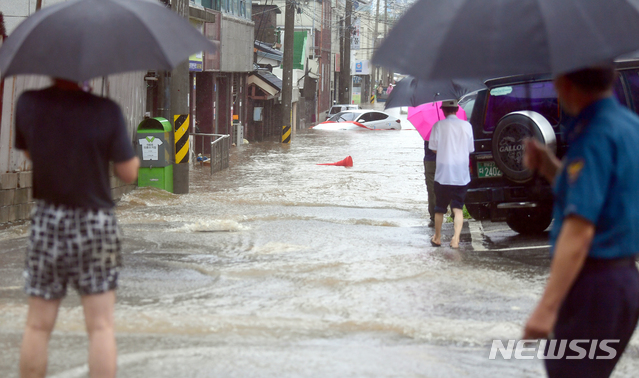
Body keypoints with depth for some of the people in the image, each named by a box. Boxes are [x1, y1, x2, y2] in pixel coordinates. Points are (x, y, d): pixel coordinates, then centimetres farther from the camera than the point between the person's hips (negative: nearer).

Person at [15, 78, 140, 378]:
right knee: (101, 326, 4)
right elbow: (128, 173, -8)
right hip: (95, 222, -2)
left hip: (47, 221, 2)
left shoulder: (27, 105, -7)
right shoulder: (106, 111, -15)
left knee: (38, 326, 10)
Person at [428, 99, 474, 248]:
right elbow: (470, 149, 9)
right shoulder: (466, 126, 0)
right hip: (462, 175, 2)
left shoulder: (438, 126, -8)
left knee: (440, 208, 13)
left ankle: (437, 238, 24)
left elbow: (434, 148, -1)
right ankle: (456, 238, -10)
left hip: (443, 173, -1)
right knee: (458, 208, 5)